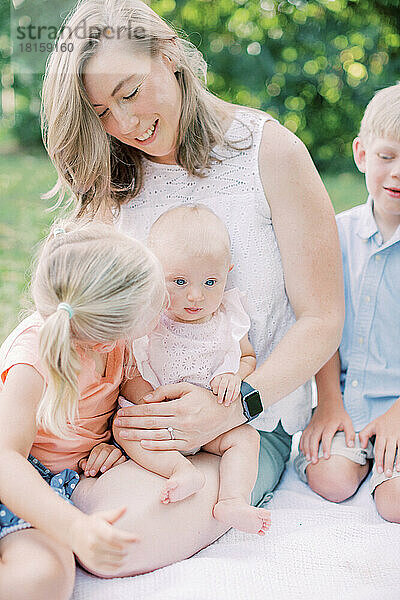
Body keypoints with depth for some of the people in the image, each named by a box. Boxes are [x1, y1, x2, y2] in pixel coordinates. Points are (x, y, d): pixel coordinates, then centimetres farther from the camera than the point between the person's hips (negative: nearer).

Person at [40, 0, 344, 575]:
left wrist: (234, 407, -20)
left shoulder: (270, 151, -9)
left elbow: (322, 317, -9)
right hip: (135, 405, 4)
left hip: (252, 421, -3)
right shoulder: (114, 179, 6)